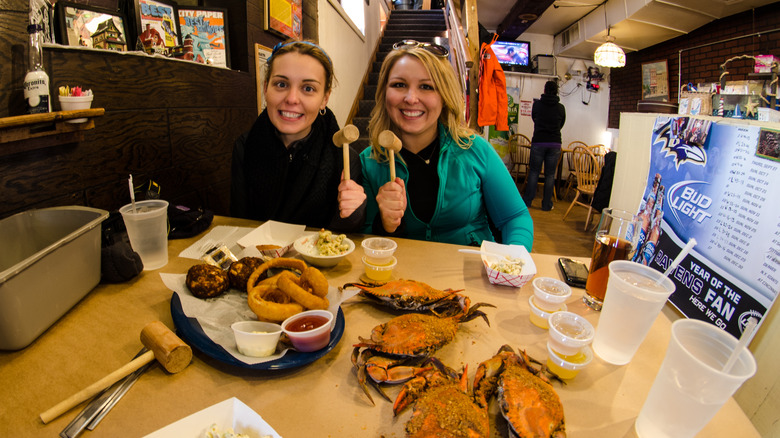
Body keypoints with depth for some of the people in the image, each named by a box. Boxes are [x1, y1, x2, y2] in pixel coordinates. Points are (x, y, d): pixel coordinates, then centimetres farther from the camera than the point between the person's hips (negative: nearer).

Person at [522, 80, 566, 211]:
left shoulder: (537, 104, -1)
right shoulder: (561, 107, 4)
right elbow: (561, 124, 16)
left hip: (538, 142, -1)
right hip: (555, 143, 1)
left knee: (534, 172, 8)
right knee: (550, 175, 6)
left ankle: (527, 201, 10)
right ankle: (547, 204, 10)